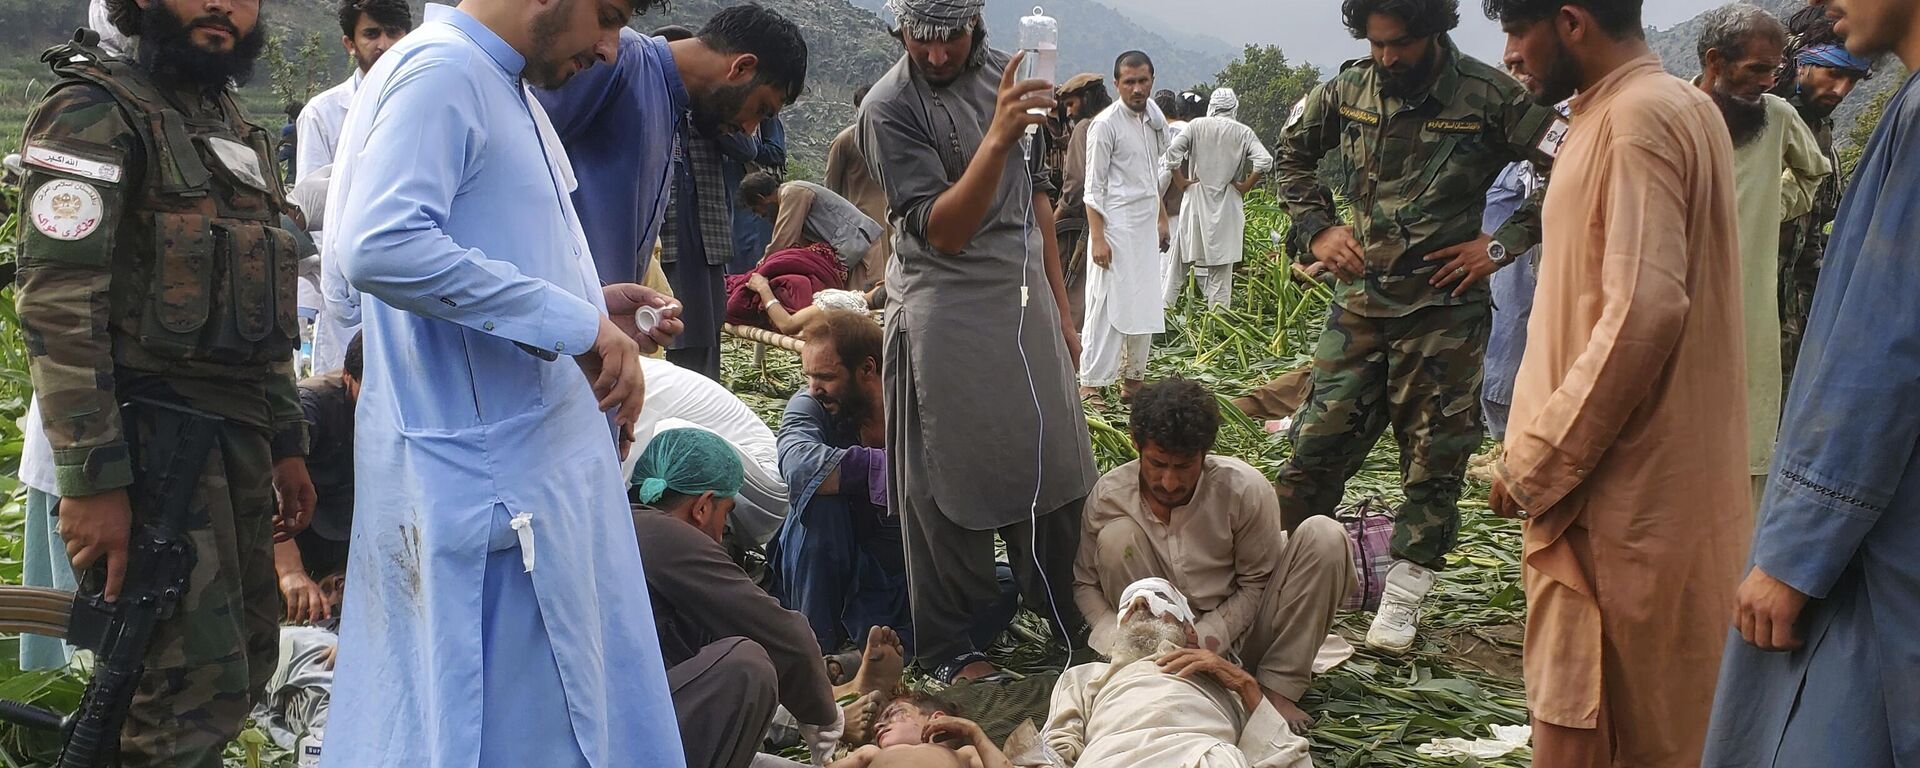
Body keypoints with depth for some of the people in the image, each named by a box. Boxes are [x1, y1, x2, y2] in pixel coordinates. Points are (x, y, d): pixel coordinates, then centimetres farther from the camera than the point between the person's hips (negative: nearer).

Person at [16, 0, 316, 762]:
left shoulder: (242, 134, 18)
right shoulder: (94, 113, -8)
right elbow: (57, 305, -17)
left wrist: (286, 444, 18)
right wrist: (90, 479, -22)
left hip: (238, 438, 8)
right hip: (151, 438, -8)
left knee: (246, 663, 12)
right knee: (200, 684, -10)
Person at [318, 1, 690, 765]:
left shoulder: (503, 87, 16)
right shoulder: (440, 72, -15)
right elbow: (380, 245, -29)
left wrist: (588, 308, 10)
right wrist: (572, 322, -24)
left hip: (533, 456, 10)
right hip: (486, 467, -10)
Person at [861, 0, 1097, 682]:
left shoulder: (1000, 71, 6)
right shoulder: (889, 107, -14)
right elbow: (941, 230, -22)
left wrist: (1060, 311, 16)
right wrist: (996, 139, -35)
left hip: (1026, 298, 6)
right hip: (947, 313, -6)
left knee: (1053, 464, 12)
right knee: (951, 483, 0)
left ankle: (1066, 613, 30)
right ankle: (949, 648, 14)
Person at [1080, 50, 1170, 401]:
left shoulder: (1154, 120, 12)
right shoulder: (1106, 124, -11)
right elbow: (1094, 188, -12)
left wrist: (1161, 219, 19)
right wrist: (1097, 238, -18)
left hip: (1146, 226, 8)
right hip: (1116, 224, -8)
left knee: (1143, 303, 9)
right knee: (1107, 303, -8)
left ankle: (1132, 379, 17)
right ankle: (1091, 383, -4)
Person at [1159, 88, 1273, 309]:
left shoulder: (1196, 126, 0)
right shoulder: (1243, 132, 0)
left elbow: (1172, 152, -11)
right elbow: (1265, 161, -11)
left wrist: (1181, 180, -1)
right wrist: (1245, 186, 0)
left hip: (1196, 201, 0)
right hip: (1227, 205, 0)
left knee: (1181, 258, 9)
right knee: (1221, 266, 4)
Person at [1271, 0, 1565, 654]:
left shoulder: (1490, 97, -11)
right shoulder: (1349, 90, 0)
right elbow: (1293, 152, 18)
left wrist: (1502, 244, -13)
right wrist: (1316, 227, 6)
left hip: (1444, 305, -2)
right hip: (1360, 296, 3)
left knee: (1434, 455, 5)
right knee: (1319, 435, 3)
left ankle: (1402, 599, 17)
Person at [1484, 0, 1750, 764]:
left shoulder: (1638, 117, -17)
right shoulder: (1681, 107, 15)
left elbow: (1642, 314, -25)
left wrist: (1535, 462, -18)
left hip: (1619, 486, -10)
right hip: (1650, 471, 10)